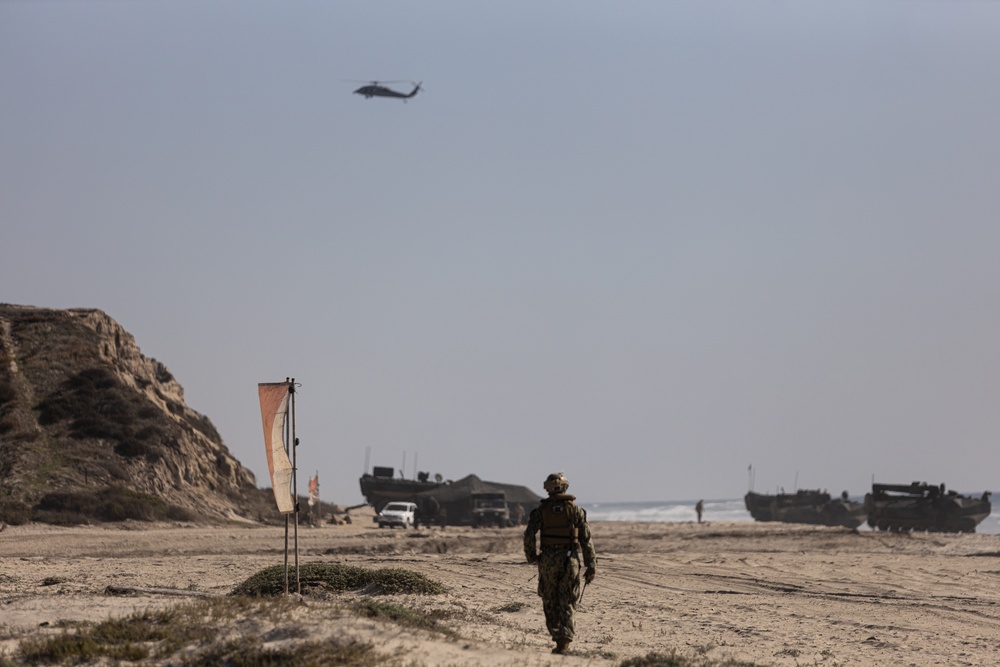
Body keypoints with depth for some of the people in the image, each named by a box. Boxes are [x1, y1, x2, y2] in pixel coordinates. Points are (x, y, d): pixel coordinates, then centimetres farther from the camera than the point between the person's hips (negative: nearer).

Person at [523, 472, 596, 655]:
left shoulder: (541, 509, 2)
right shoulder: (576, 509, 2)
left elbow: (529, 535, -6)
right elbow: (586, 539, -1)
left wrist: (531, 556, 11)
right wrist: (591, 565, 2)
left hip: (548, 560, 0)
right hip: (570, 560, 0)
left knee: (550, 602, 12)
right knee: (566, 604, 4)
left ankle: (558, 638, 5)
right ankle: (564, 641, -7)